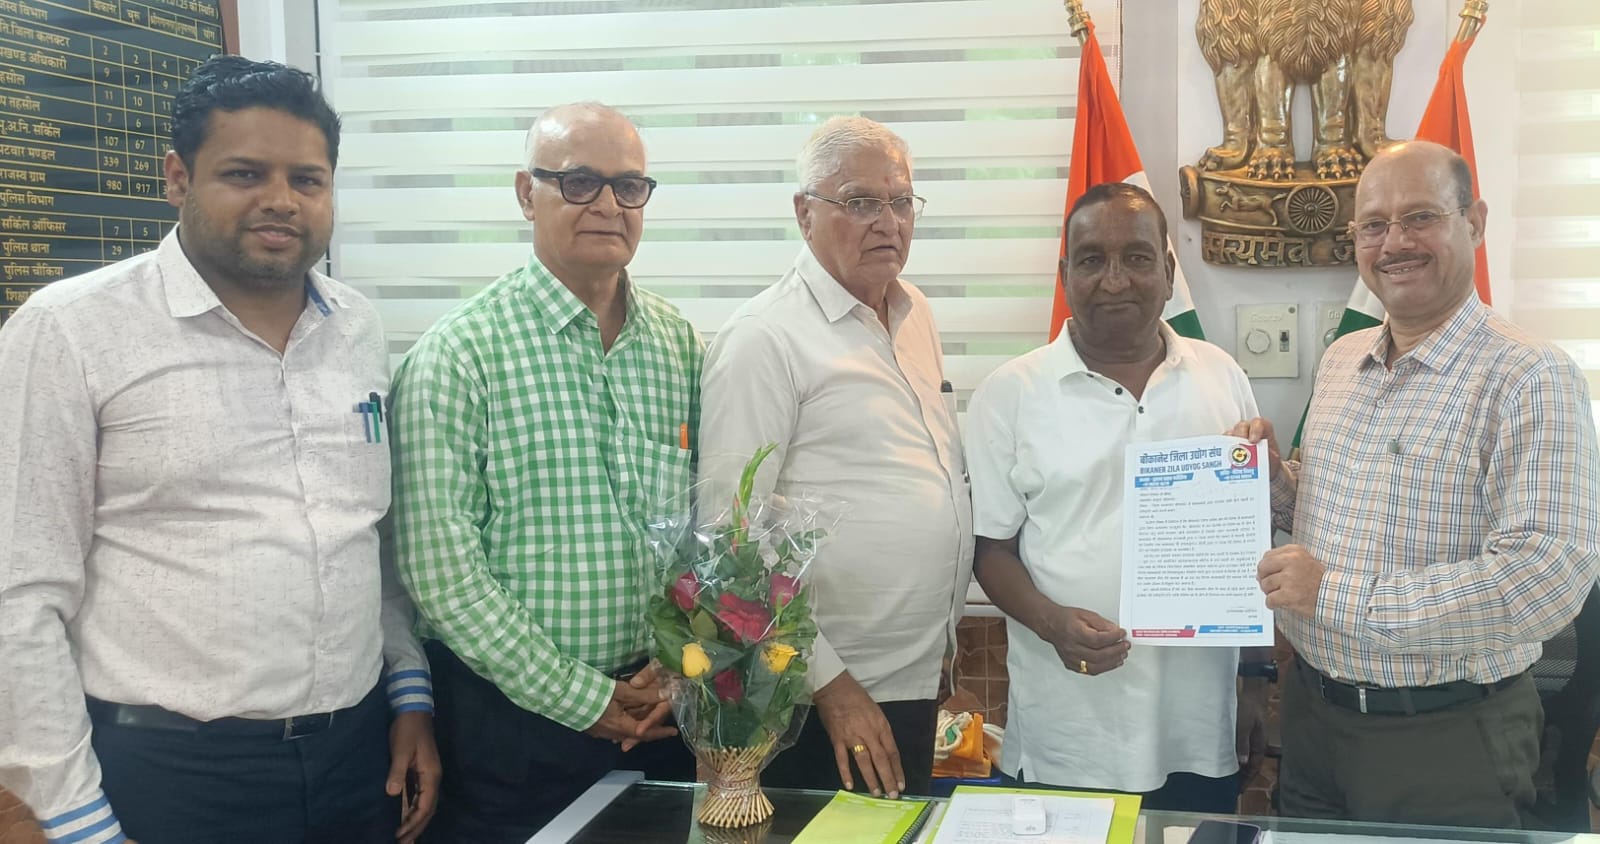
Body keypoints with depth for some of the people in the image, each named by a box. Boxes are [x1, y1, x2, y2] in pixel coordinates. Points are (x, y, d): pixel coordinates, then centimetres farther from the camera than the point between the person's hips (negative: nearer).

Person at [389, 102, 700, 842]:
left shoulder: (682, 346, 5)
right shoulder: (460, 352, -10)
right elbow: (437, 563, -15)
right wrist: (584, 699, -13)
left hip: (660, 714, 4)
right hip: (509, 718, -4)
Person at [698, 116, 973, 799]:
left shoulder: (914, 313, 10)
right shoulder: (764, 339, -15)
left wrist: (939, 638, 18)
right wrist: (831, 683, -19)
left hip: (918, 681, 8)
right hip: (825, 697, -8)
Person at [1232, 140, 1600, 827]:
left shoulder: (1533, 379, -17)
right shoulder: (1339, 360, 7)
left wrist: (1336, 593, -25)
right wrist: (1274, 480, -3)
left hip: (1448, 740, -6)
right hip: (1312, 710, 6)